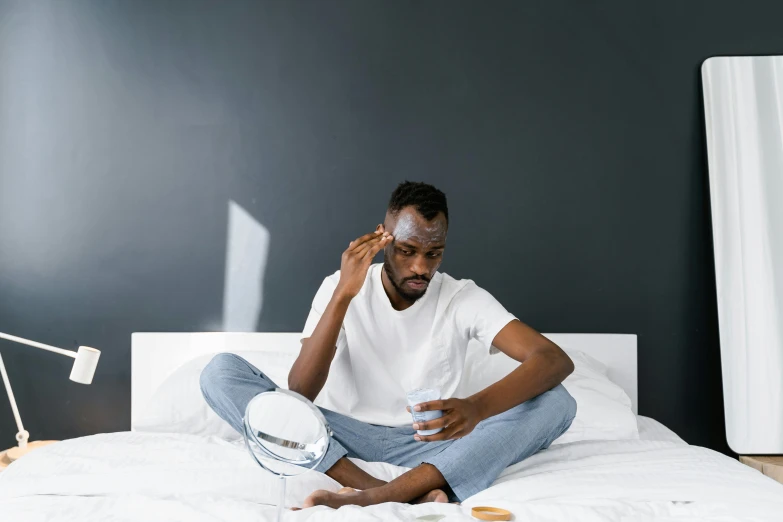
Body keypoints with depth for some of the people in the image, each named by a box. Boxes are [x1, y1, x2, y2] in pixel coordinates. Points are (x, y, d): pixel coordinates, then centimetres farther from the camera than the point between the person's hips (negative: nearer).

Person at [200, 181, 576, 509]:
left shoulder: (464, 298, -7)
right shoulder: (339, 287, -6)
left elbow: (556, 360, -20)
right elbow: (298, 394, -17)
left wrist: (478, 407, -39)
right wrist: (343, 294, -27)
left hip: (424, 442, 0)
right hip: (344, 437, 0)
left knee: (557, 402, -23)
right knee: (221, 372, -22)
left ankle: (371, 499, -36)